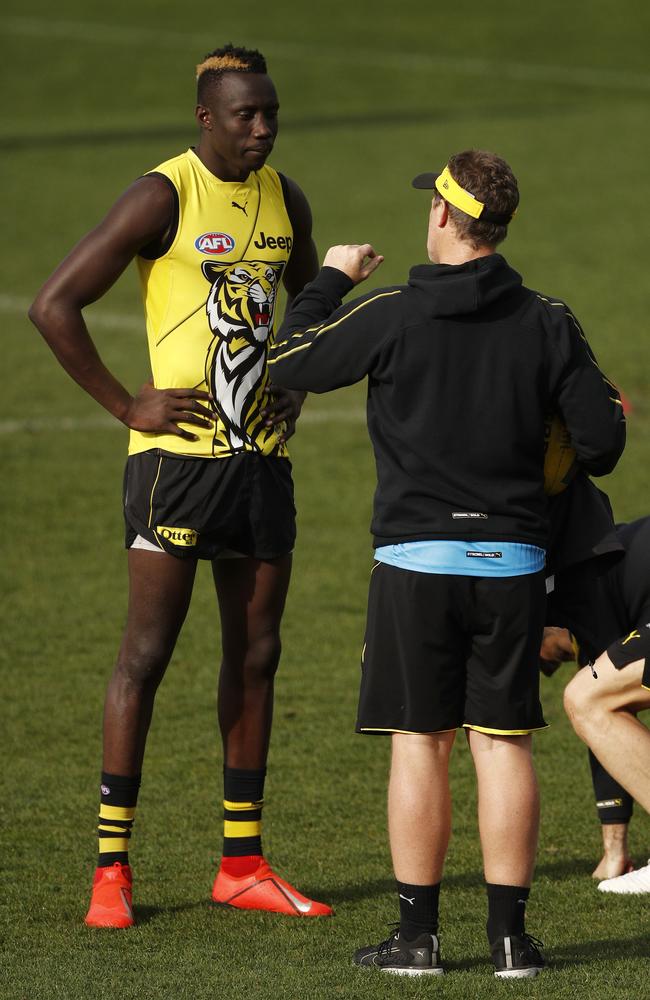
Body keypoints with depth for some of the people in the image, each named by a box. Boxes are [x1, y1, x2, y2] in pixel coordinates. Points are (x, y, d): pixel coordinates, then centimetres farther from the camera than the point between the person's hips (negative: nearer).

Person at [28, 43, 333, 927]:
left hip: (261, 455, 7)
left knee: (255, 654, 8)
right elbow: (54, 305, -15)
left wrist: (297, 390, 14)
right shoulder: (163, 197, -11)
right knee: (147, 652, -6)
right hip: (178, 452, -7)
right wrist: (126, 405, -13)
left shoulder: (285, 198, 10)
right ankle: (111, 868, -2)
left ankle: (243, 862, 16)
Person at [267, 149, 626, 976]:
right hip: (513, 559, 2)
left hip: (418, 558, -2)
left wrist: (331, 279, 18)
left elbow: (289, 363, 4)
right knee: (502, 742, 6)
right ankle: (510, 935, 6)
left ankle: (418, 935, 5)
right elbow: (602, 441, 0)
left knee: (419, 742, 3)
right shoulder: (547, 324, -1)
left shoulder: (391, 317, -8)